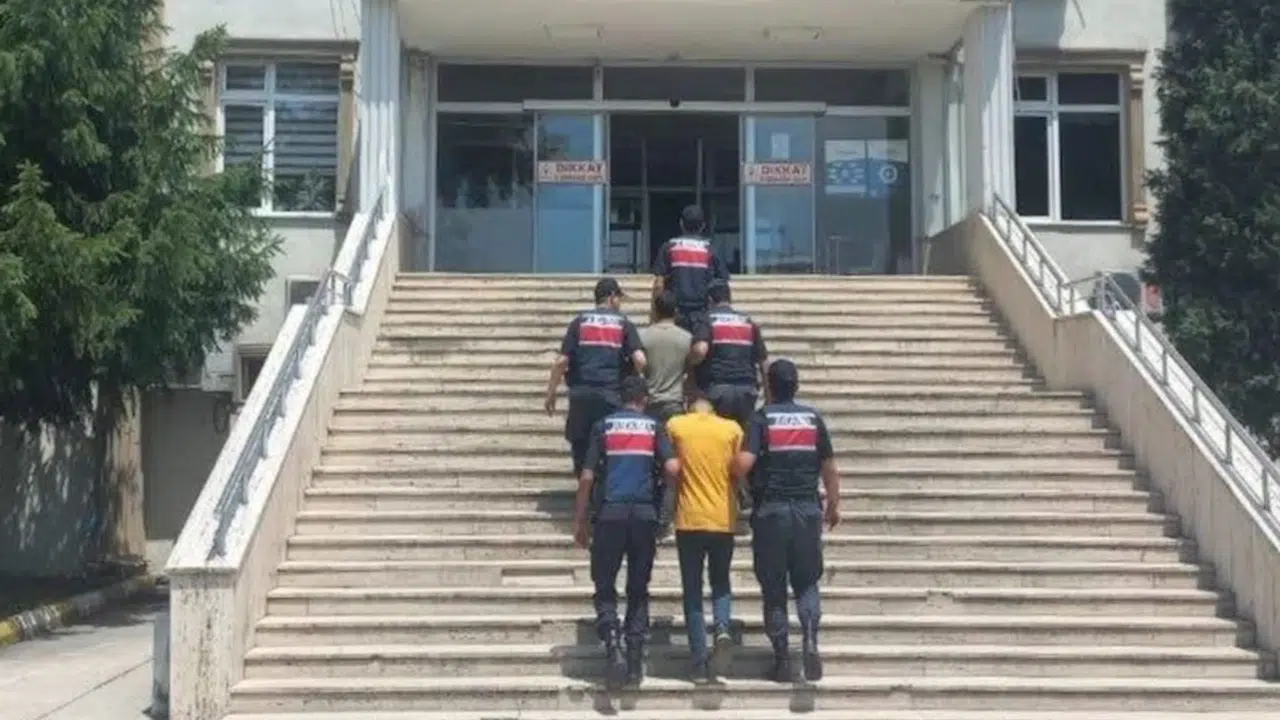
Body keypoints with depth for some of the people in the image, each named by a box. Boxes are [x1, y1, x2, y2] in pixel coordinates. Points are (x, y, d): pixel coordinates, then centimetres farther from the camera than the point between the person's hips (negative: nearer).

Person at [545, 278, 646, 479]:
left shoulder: (580, 321, 7)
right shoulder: (623, 323, 4)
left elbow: (561, 361, 0)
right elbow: (639, 360, -9)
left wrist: (551, 393, 6)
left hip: (581, 394, 1)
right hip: (611, 394, -1)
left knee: (580, 444, 11)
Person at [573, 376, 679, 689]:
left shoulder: (604, 426, 7)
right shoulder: (654, 426, 8)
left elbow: (587, 477, 2)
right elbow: (672, 468, -5)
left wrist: (579, 520, 8)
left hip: (610, 513, -1)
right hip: (645, 514, 1)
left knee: (604, 585, 7)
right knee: (638, 589, 10)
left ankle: (613, 645, -13)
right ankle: (635, 659, 7)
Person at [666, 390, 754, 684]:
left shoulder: (675, 425, 0)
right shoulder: (732, 428, 2)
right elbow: (742, 469, -3)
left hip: (689, 519, -1)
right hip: (724, 520, 1)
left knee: (692, 591, 7)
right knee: (720, 582, 19)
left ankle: (700, 662, 4)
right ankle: (722, 630, -9)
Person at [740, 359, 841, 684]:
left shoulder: (761, 419, -4)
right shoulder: (813, 417, 6)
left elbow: (746, 461, -16)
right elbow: (829, 468, 8)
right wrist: (834, 505, 19)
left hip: (770, 511, -2)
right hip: (807, 510, 2)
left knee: (774, 587, 5)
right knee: (806, 582, 12)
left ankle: (782, 659, 7)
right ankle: (810, 641, -9)